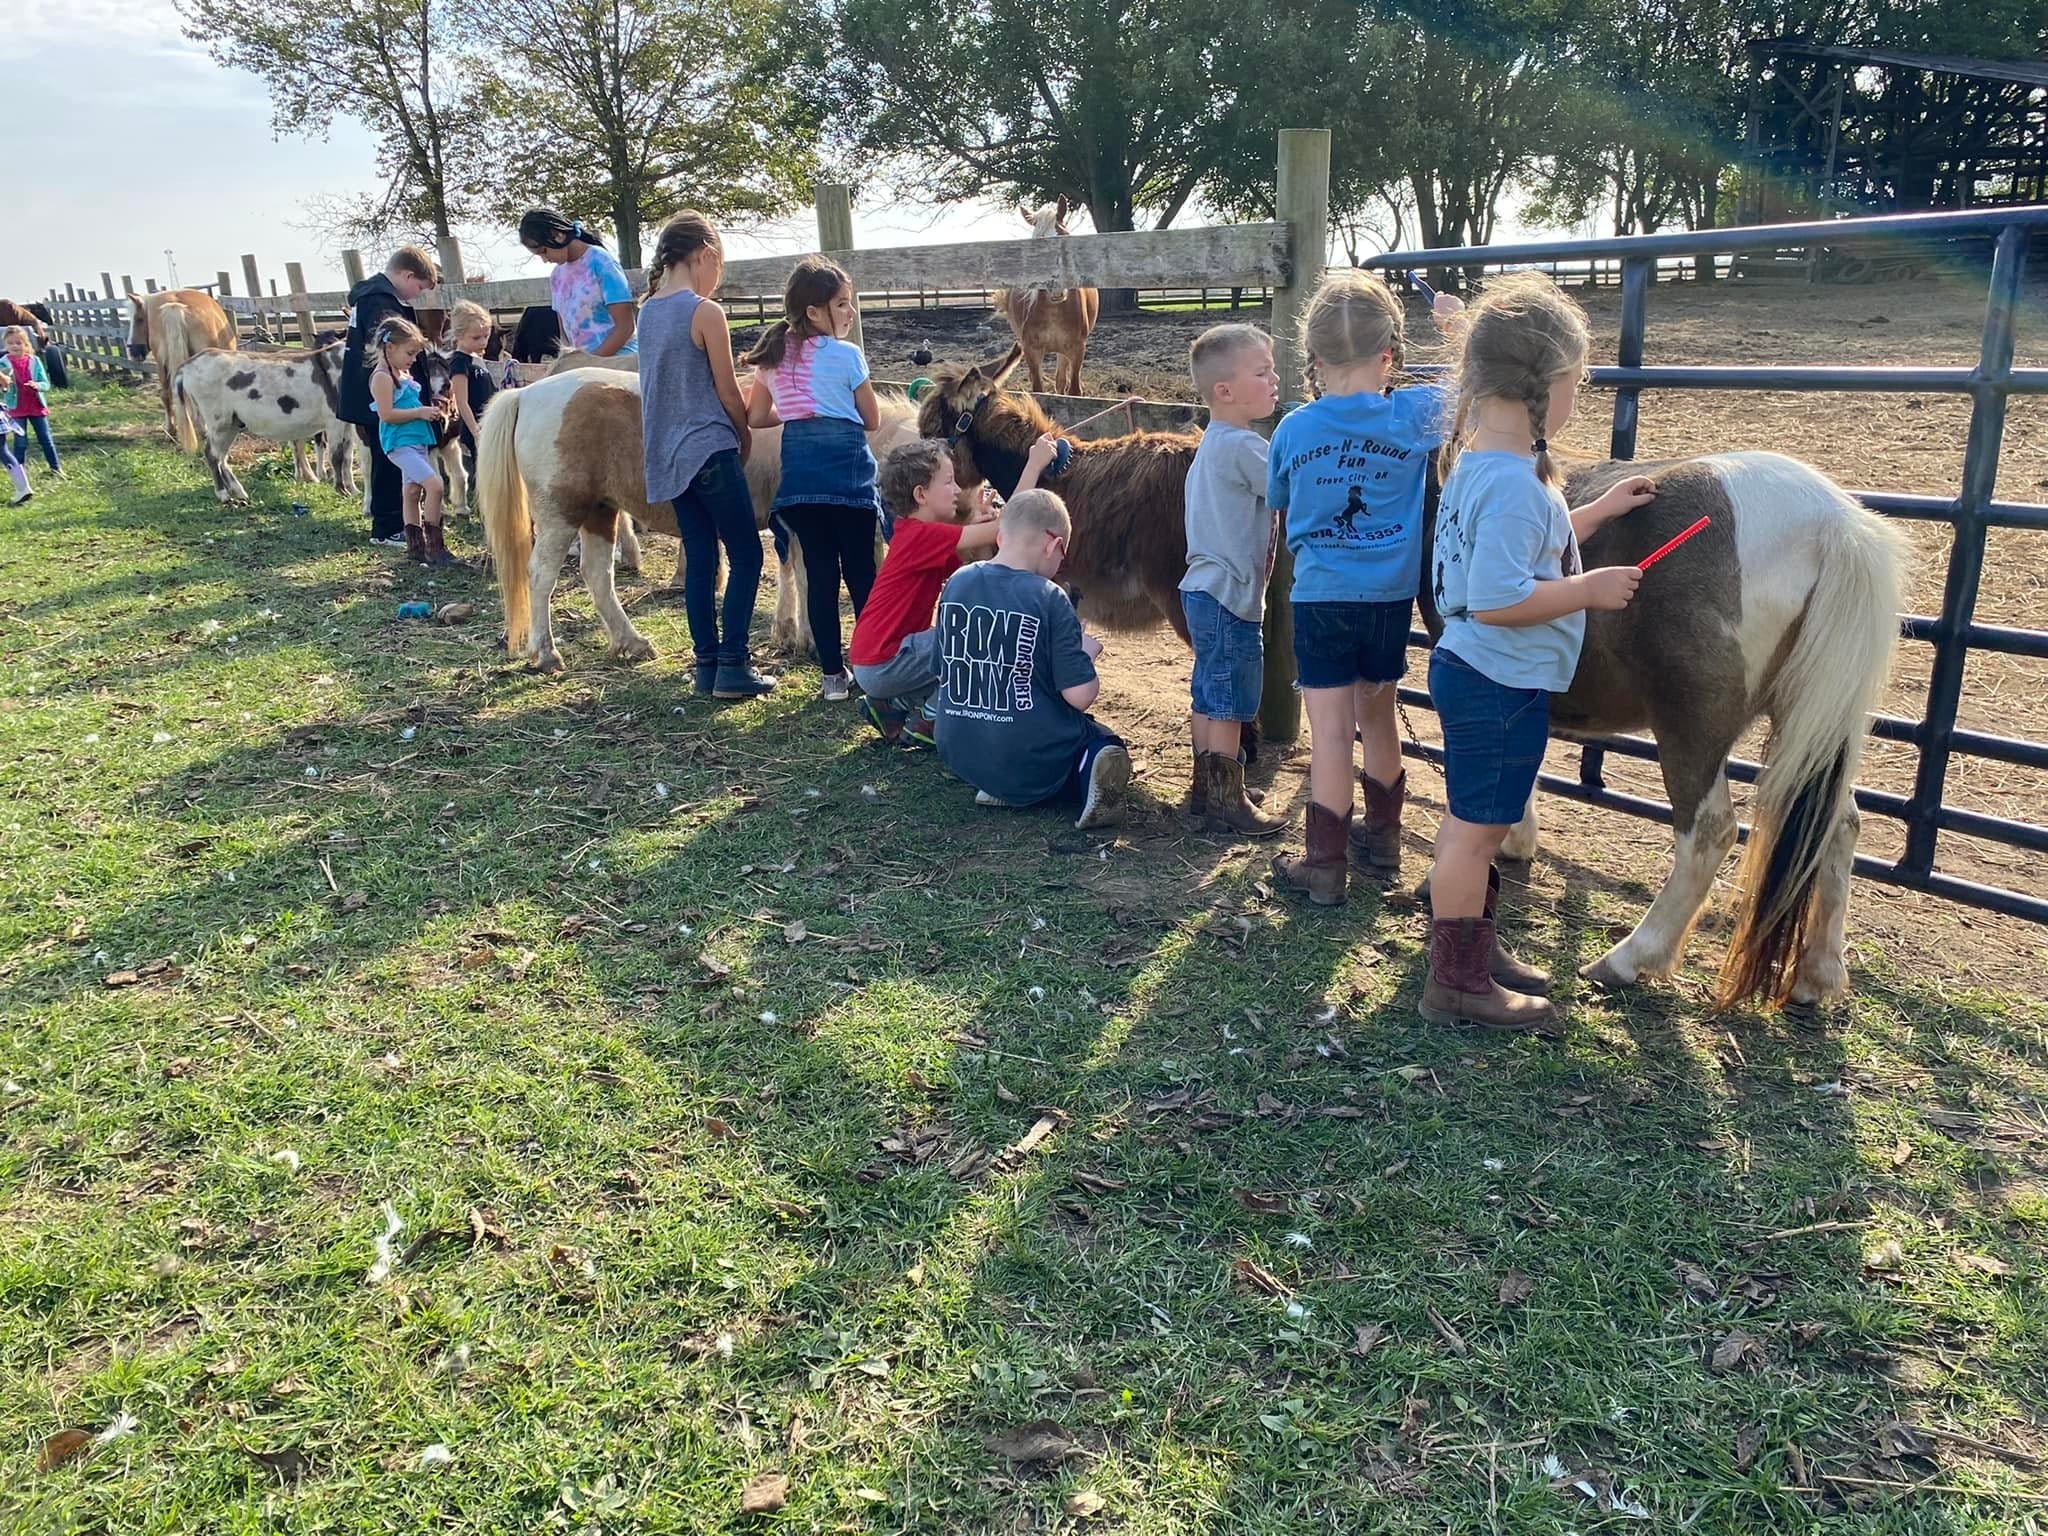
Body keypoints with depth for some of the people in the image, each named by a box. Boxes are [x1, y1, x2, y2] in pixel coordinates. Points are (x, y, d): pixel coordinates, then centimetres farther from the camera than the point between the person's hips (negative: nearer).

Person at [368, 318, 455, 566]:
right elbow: (386, 414, -20)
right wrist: (420, 412, -18)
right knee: (435, 486, -18)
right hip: (399, 443, -10)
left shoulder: (404, 374, 16)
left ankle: (415, 545, 21)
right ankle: (434, 545, -13)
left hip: (416, 441, 10)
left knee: (413, 491, 14)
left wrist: (432, 411, 10)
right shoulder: (382, 377, -13)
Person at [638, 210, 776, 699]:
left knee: (699, 559, 11)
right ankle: (732, 666, -3)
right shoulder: (706, 312, -13)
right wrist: (745, 437, 10)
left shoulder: (648, 311, 10)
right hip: (709, 451, -8)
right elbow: (728, 393, -9)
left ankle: (707, 665, 14)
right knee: (746, 556, 0)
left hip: (668, 455, 8)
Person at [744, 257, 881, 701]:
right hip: (845, 467, -5)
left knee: (820, 572, 8)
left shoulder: (774, 355, 10)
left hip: (798, 467, 5)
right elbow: (872, 421, 1)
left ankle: (832, 673, 10)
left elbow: (756, 417, 15)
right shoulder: (847, 355, -6)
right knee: (860, 572, 2)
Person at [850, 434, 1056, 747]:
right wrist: (1034, 464, -18)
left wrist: (978, 525, -5)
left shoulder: (914, 534, 11)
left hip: (876, 661, 9)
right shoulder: (923, 535, -18)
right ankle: (926, 720, -4)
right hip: (883, 665, -9)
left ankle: (893, 707, 12)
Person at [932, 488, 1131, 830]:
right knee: (1103, 742, 25)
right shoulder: (1050, 600, -16)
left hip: (959, 754, 5)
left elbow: (943, 669, 10)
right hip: (1031, 759, -5)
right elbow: (1079, 696, -18)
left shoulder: (956, 583, -1)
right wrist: (1085, 652, 4)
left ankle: (1001, 788, 4)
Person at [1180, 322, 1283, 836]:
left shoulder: (1213, 443, 14)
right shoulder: (1241, 446, -18)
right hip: (1229, 597, -10)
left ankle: (1206, 789, 26)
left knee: (1209, 697, 16)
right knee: (1230, 703, -2)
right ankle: (1225, 802, 6)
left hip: (1205, 589, 10)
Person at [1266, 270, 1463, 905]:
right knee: (1377, 716, 19)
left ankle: (1324, 864, 4)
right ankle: (1381, 839, 34)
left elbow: (1280, 508, 10)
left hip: (1320, 597, -2)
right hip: (1390, 596, 2)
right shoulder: (1418, 414, -6)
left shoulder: (1292, 430, -4)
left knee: (1331, 728, 1)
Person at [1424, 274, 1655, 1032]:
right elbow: (1497, 597, -31)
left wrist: (1597, 512, 20)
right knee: (1477, 827, 1)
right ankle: (1457, 982, 15)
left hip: (1475, 673, 10)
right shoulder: (1513, 482, -25)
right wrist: (1592, 588, -21)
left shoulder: (1479, 463, 7)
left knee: (1474, 821, 22)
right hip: (1501, 686, -10)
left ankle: (1474, 947, 39)